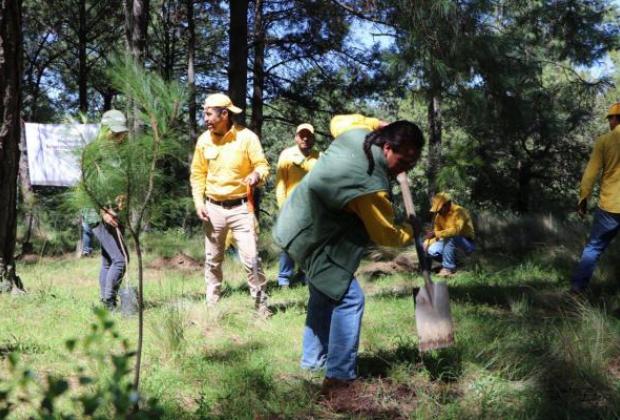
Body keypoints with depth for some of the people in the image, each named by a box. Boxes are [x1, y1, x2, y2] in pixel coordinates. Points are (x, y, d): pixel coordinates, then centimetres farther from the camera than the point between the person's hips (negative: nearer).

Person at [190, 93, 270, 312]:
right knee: (212, 260, 12)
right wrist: (198, 202, -2)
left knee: (250, 259, -6)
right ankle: (211, 304, 23)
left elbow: (262, 166, -7)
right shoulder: (204, 139, 0)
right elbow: (197, 174, 8)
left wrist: (256, 175, -30)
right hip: (213, 208, 4)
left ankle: (261, 304, 5)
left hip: (240, 207, -4)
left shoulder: (246, 137, -12)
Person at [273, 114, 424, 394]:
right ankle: (338, 379, -11)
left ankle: (313, 360, 35)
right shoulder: (371, 186, -31)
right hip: (314, 239, -10)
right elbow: (386, 234, -16)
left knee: (325, 295, 22)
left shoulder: (357, 135, -8)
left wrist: (378, 123, 18)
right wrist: (411, 234, 3)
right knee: (348, 299, -13)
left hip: (300, 222, 10)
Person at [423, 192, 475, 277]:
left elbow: (456, 230, -36)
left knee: (450, 237, -36)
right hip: (450, 243, 6)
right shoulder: (439, 216, -1)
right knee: (431, 251, -18)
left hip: (468, 244, -6)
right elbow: (436, 231, 4)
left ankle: (448, 268, -26)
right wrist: (426, 244, -13)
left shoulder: (459, 212, -22)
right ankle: (453, 262, 4)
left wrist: (436, 234, -40)